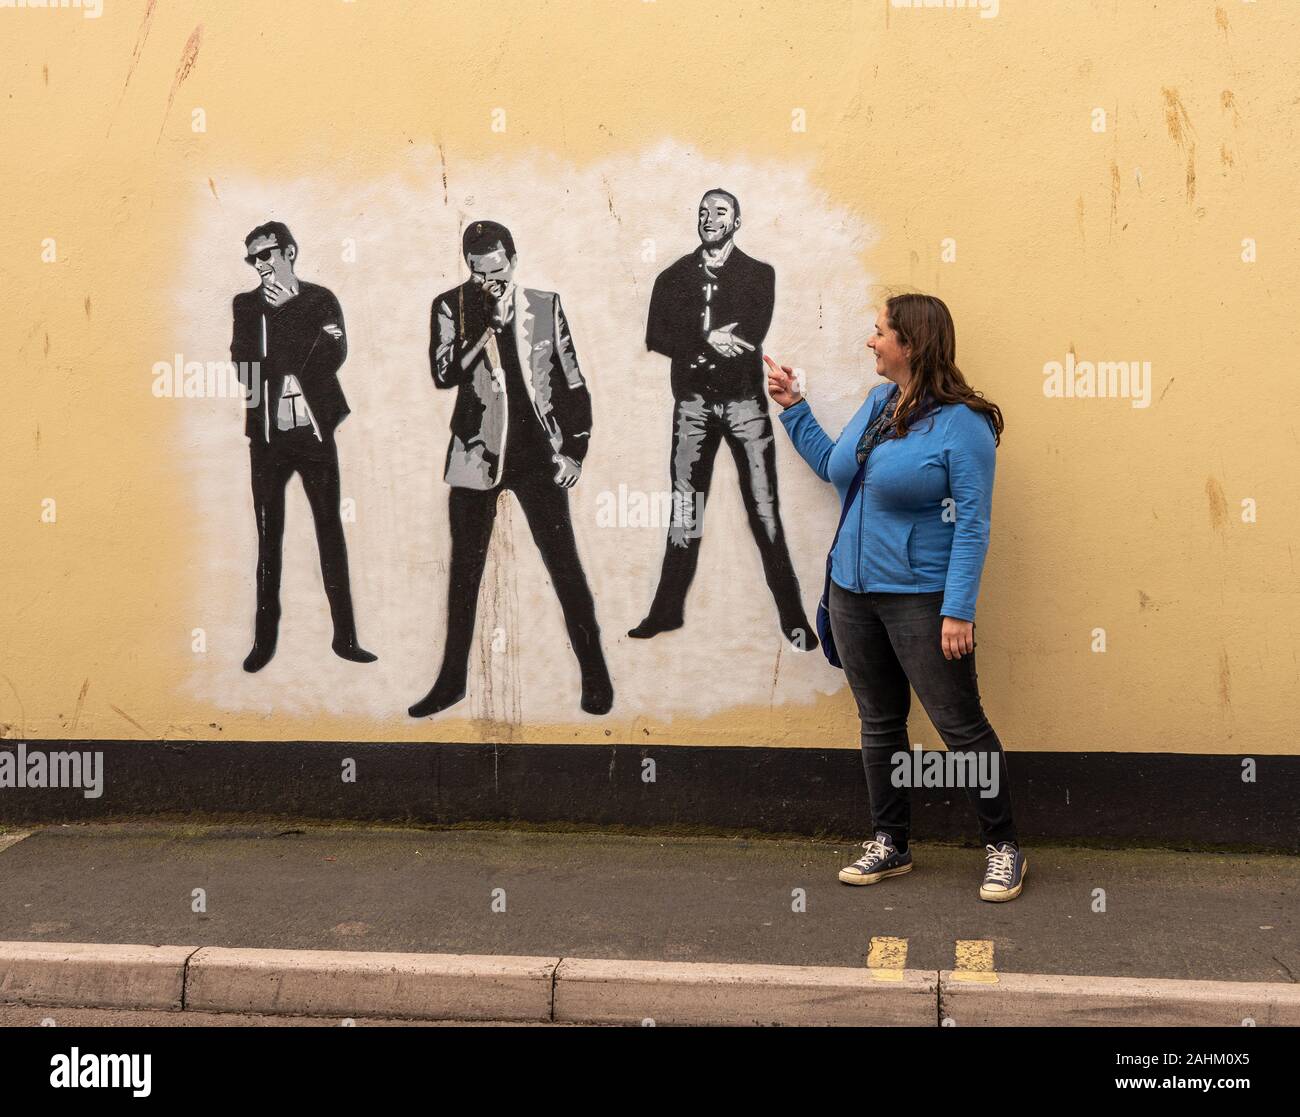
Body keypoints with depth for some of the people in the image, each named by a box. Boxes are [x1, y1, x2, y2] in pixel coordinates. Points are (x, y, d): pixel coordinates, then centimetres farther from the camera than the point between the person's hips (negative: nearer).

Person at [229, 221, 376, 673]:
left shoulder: (320, 299, 3)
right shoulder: (246, 304, 7)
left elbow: (333, 357, -12)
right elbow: (244, 365, -4)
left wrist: (288, 309, -11)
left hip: (314, 431, -1)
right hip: (268, 433, 1)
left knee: (330, 530, 2)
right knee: (268, 535, 5)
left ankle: (345, 636, 7)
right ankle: (264, 639, 11)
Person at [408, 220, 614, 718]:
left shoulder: (545, 305, 1)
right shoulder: (451, 307, 0)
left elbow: (572, 381, 5)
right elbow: (444, 373, -14)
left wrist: (576, 448, 0)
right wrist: (491, 326, -20)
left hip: (538, 456, -1)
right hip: (476, 455, 1)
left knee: (565, 567, -1)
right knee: (464, 574, 10)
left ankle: (595, 676, 9)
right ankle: (452, 680, 21)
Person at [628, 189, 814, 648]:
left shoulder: (758, 275, 8)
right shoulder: (673, 277, 13)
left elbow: (752, 333, -7)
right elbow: (655, 337, 0)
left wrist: (693, 343, -10)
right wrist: (708, 342, -13)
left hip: (744, 400, -2)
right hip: (693, 401, 2)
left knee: (764, 508, -5)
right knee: (684, 508, 5)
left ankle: (792, 616, -2)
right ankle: (668, 609, 13)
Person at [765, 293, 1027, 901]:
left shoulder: (962, 423, -14)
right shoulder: (876, 403, 9)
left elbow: (972, 525, -16)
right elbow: (833, 465, 23)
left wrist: (958, 611, -20)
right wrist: (793, 408, 19)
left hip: (921, 598, -7)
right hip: (854, 593, 8)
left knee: (960, 725, -1)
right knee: (879, 723, 15)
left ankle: (1004, 847, 13)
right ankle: (891, 844, 27)